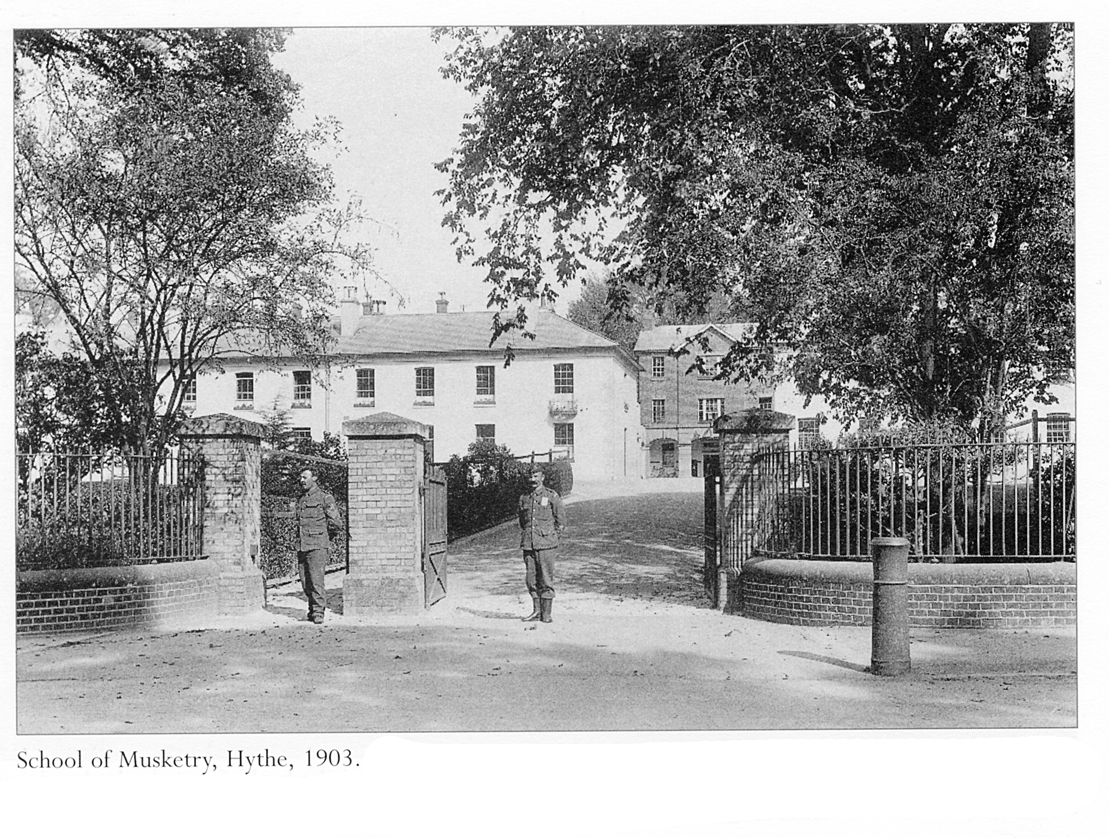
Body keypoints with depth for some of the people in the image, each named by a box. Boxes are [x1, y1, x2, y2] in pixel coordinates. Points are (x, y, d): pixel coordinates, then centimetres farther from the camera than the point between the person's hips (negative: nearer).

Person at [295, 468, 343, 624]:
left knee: (316, 580, -11)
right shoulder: (300, 500, 17)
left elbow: (337, 524, -2)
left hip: (317, 546, -6)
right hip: (301, 547, 6)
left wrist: (320, 526, 3)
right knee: (305, 582, 8)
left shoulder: (325, 498, -3)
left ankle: (319, 612, -5)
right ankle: (312, 609, 21)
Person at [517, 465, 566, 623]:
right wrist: (524, 537, 11)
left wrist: (553, 538, 0)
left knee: (546, 579, -3)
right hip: (528, 545, 4)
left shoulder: (552, 496, 0)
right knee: (531, 579, 7)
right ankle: (536, 611, 17)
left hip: (546, 544, -4)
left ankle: (546, 613, 3)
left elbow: (561, 520, 4)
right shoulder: (524, 498, 12)